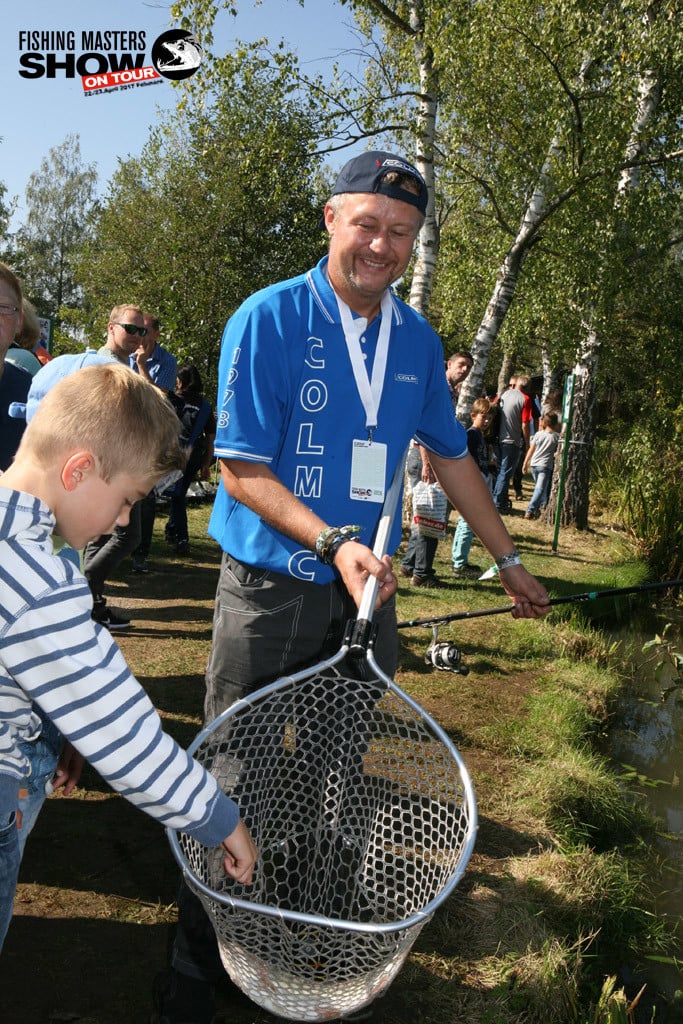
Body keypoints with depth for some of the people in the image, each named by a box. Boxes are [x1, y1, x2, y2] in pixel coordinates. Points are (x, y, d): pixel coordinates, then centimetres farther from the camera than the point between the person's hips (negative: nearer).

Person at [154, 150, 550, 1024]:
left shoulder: (418, 340, 6)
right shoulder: (269, 319, -9)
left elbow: (452, 457, 15)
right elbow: (242, 470, -12)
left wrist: (510, 562, 19)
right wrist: (333, 540, -23)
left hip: (365, 590, 5)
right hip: (270, 589, -4)